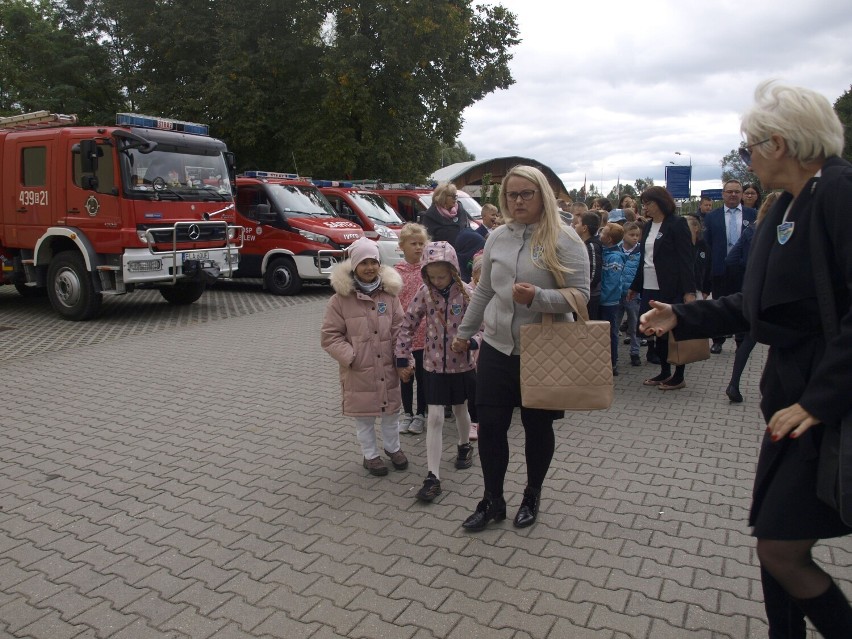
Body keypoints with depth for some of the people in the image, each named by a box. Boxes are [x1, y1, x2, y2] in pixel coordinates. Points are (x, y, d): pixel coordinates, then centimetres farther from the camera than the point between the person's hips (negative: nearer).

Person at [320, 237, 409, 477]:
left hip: (388, 367, 3)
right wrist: (350, 356, -15)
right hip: (358, 371, -3)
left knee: (391, 410, 18)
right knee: (363, 414, 11)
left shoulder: (390, 294, 0)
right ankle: (370, 454, 31)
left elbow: (399, 330, 3)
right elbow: (330, 335, -6)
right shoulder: (341, 298, -9)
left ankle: (393, 447, 41)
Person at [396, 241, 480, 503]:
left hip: (462, 363, -1)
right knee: (435, 417, -1)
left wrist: (473, 341, -28)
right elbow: (408, 324, 0)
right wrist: (402, 356, -1)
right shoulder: (425, 293, -7)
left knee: (460, 409, 19)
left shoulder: (467, 293, -13)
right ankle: (433, 476, 2)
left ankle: (464, 446, 49)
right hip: (433, 364, 1)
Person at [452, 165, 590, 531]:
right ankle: (492, 501, 23)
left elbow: (580, 295, -14)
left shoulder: (564, 240, -10)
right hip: (497, 348, 4)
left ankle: (532, 497, 33)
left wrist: (537, 297, -29)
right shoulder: (497, 237, 5)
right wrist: (464, 333, 18)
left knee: (537, 427, 11)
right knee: (490, 425, 5)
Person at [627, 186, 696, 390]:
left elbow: (686, 259, -12)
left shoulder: (677, 224, -7)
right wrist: (635, 286, 21)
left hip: (671, 289, -7)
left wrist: (689, 290, -19)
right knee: (658, 331, 10)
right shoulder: (648, 227, 14)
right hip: (650, 289, 7)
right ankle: (664, 372, 23)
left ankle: (678, 377, 13)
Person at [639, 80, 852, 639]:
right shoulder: (788, 207, 12)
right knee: (774, 541, 15)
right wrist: (683, 319, 14)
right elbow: (760, 303, 17)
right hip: (794, 395, 9)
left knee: (782, 550, -3)